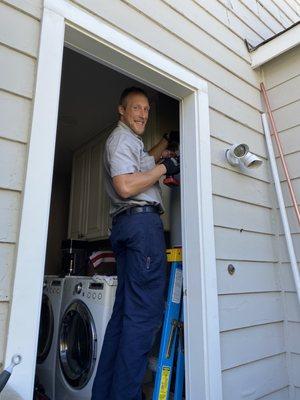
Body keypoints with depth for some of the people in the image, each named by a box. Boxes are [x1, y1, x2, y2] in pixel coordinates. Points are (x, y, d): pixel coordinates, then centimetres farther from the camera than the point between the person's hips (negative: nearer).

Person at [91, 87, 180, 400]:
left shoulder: (129, 140, 30)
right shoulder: (122, 137, -2)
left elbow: (144, 161, 50)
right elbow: (125, 186, -16)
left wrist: (166, 141, 43)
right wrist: (163, 167, -6)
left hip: (125, 227, 10)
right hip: (142, 221, -10)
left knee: (125, 310, 10)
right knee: (145, 310, -11)